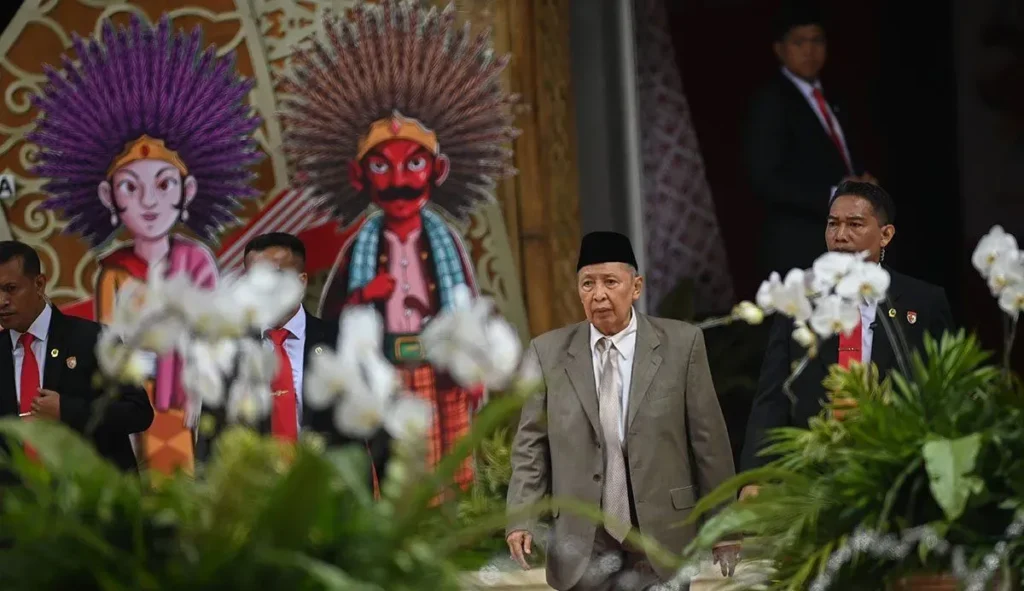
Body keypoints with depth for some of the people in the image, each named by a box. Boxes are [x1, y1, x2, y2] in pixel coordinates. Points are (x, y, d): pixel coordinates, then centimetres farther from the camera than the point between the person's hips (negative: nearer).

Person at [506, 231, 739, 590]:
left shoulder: (681, 343, 0)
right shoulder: (548, 353, 4)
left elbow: (708, 438, 2)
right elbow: (531, 446, 5)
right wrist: (522, 519, -7)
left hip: (661, 537, -1)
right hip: (583, 546, 1)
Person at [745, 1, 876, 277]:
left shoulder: (829, 100, 19)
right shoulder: (770, 101, -6)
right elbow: (764, 180, -14)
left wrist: (862, 186, 2)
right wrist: (832, 197, -19)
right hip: (799, 252, -8)